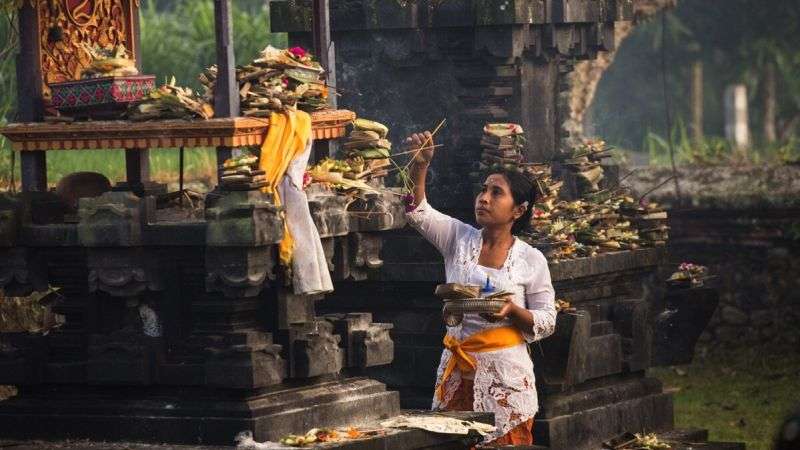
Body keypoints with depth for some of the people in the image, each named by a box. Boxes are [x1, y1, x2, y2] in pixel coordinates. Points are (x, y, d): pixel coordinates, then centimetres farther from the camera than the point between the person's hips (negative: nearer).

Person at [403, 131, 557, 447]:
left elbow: (546, 322, 2)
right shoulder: (459, 238, 6)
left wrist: (511, 310, -18)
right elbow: (418, 211, -6)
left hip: (505, 373, -2)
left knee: (507, 442, -2)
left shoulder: (531, 260, -1)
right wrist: (420, 166, -21)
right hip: (457, 372, 3)